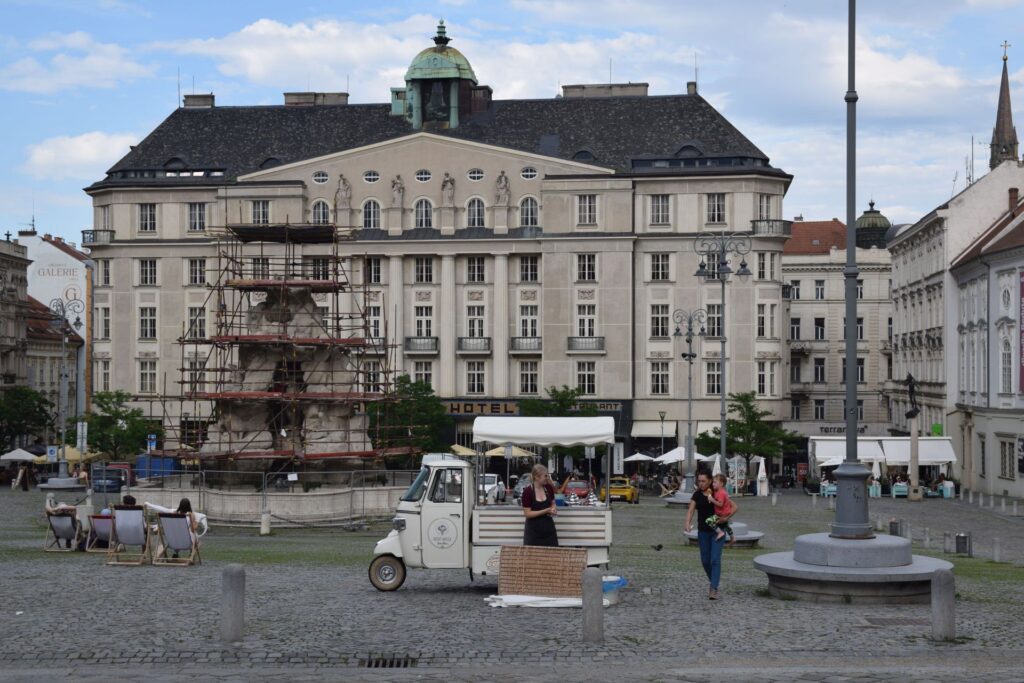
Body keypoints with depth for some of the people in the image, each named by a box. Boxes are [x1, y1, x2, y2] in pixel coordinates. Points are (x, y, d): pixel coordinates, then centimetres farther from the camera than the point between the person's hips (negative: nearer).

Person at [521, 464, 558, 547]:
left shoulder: (548, 488, -1)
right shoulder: (528, 491, -16)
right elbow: (527, 514, -16)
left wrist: (553, 509, -9)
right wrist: (546, 511, -22)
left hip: (548, 528, 5)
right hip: (533, 530, -5)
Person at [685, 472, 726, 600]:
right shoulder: (697, 495, 2)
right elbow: (691, 510, -6)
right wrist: (688, 523, -24)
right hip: (703, 531, 4)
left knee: (715, 559, -13)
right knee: (705, 561, 9)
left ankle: (714, 589, -16)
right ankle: (713, 582, 32)